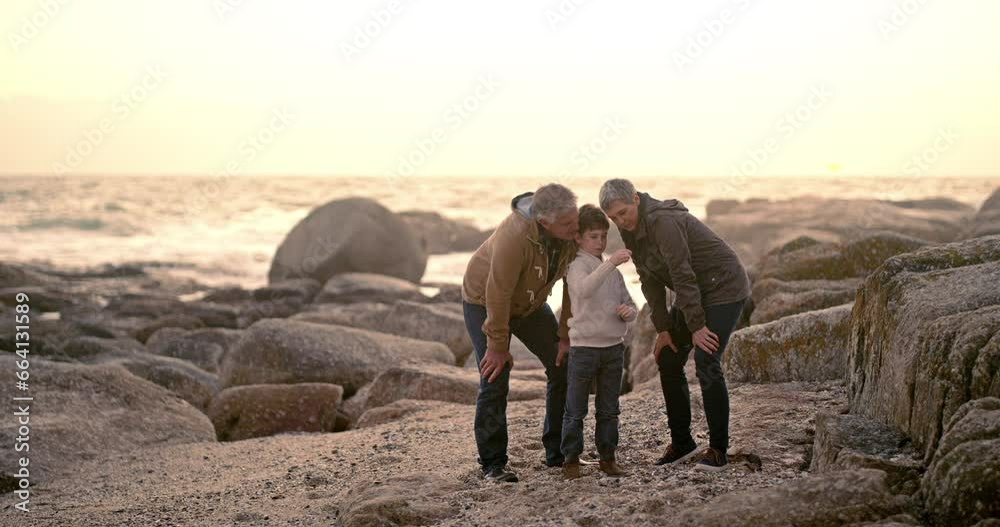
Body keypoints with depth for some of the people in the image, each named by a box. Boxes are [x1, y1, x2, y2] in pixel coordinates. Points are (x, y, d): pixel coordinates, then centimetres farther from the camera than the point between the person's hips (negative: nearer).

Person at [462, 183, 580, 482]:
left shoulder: (575, 232, -21)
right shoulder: (515, 237, -40)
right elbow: (498, 294, -32)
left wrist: (565, 335, -9)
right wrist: (498, 346, -24)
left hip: (530, 303, 6)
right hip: (484, 302, -6)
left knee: (563, 366, 1)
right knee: (495, 379, -13)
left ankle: (558, 453, 12)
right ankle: (493, 464, -2)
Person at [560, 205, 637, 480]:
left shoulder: (613, 271, 13)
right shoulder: (577, 266, -7)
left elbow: (631, 306, 17)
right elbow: (584, 289, -31)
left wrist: (628, 311, -7)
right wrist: (610, 263, -39)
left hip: (614, 346, 6)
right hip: (584, 346, -6)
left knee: (609, 410, 12)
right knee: (576, 410, 1)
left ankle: (607, 457, 20)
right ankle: (571, 459, 9)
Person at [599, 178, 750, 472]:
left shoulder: (662, 221, -27)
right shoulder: (630, 230, 0)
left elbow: (683, 275, -27)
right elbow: (650, 280, 2)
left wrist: (697, 326, -24)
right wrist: (663, 329, -2)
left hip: (724, 288, -9)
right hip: (695, 293, 9)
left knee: (706, 364, -17)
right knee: (668, 361, 6)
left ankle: (718, 450, -9)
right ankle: (681, 443, 16)